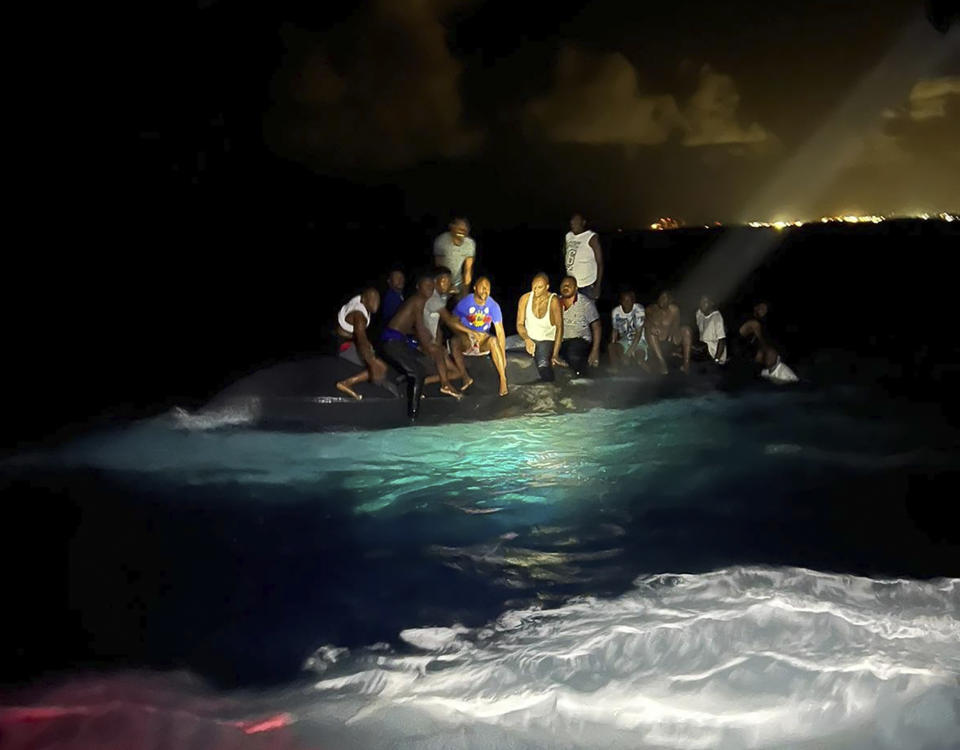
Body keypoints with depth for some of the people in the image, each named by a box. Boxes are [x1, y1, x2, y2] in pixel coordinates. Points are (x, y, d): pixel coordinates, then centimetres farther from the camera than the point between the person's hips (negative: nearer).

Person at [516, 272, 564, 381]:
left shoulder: (553, 301, -12)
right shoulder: (525, 298, -3)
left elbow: (559, 327, -15)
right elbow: (520, 324, 1)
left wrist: (555, 354, -23)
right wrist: (526, 339, -21)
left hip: (548, 340, -3)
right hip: (530, 339, 3)